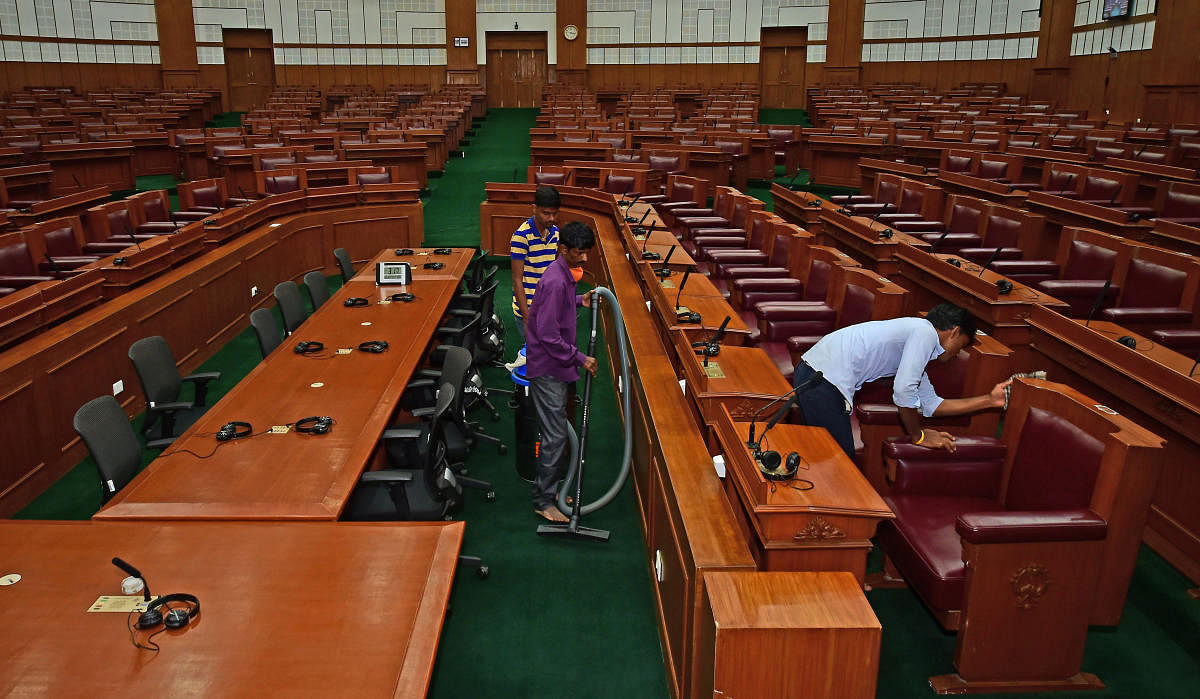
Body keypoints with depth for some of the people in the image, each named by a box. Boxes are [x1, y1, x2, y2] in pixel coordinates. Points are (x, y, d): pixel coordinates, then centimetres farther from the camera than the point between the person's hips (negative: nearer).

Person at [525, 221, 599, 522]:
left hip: (555, 364, 10)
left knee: (557, 431, 17)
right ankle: (542, 501, 8)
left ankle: (550, 488, 30)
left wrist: (580, 301, 11)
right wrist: (581, 358, -19)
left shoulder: (564, 272, 6)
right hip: (547, 367, -10)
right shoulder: (555, 281, -25)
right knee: (555, 436, -4)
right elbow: (548, 335, -27)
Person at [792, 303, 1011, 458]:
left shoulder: (916, 332, 24)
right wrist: (918, 436, -1)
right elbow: (903, 390, -15)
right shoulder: (926, 332, -5)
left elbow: (932, 405, 25)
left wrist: (989, 400, 29)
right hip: (824, 380, -10)